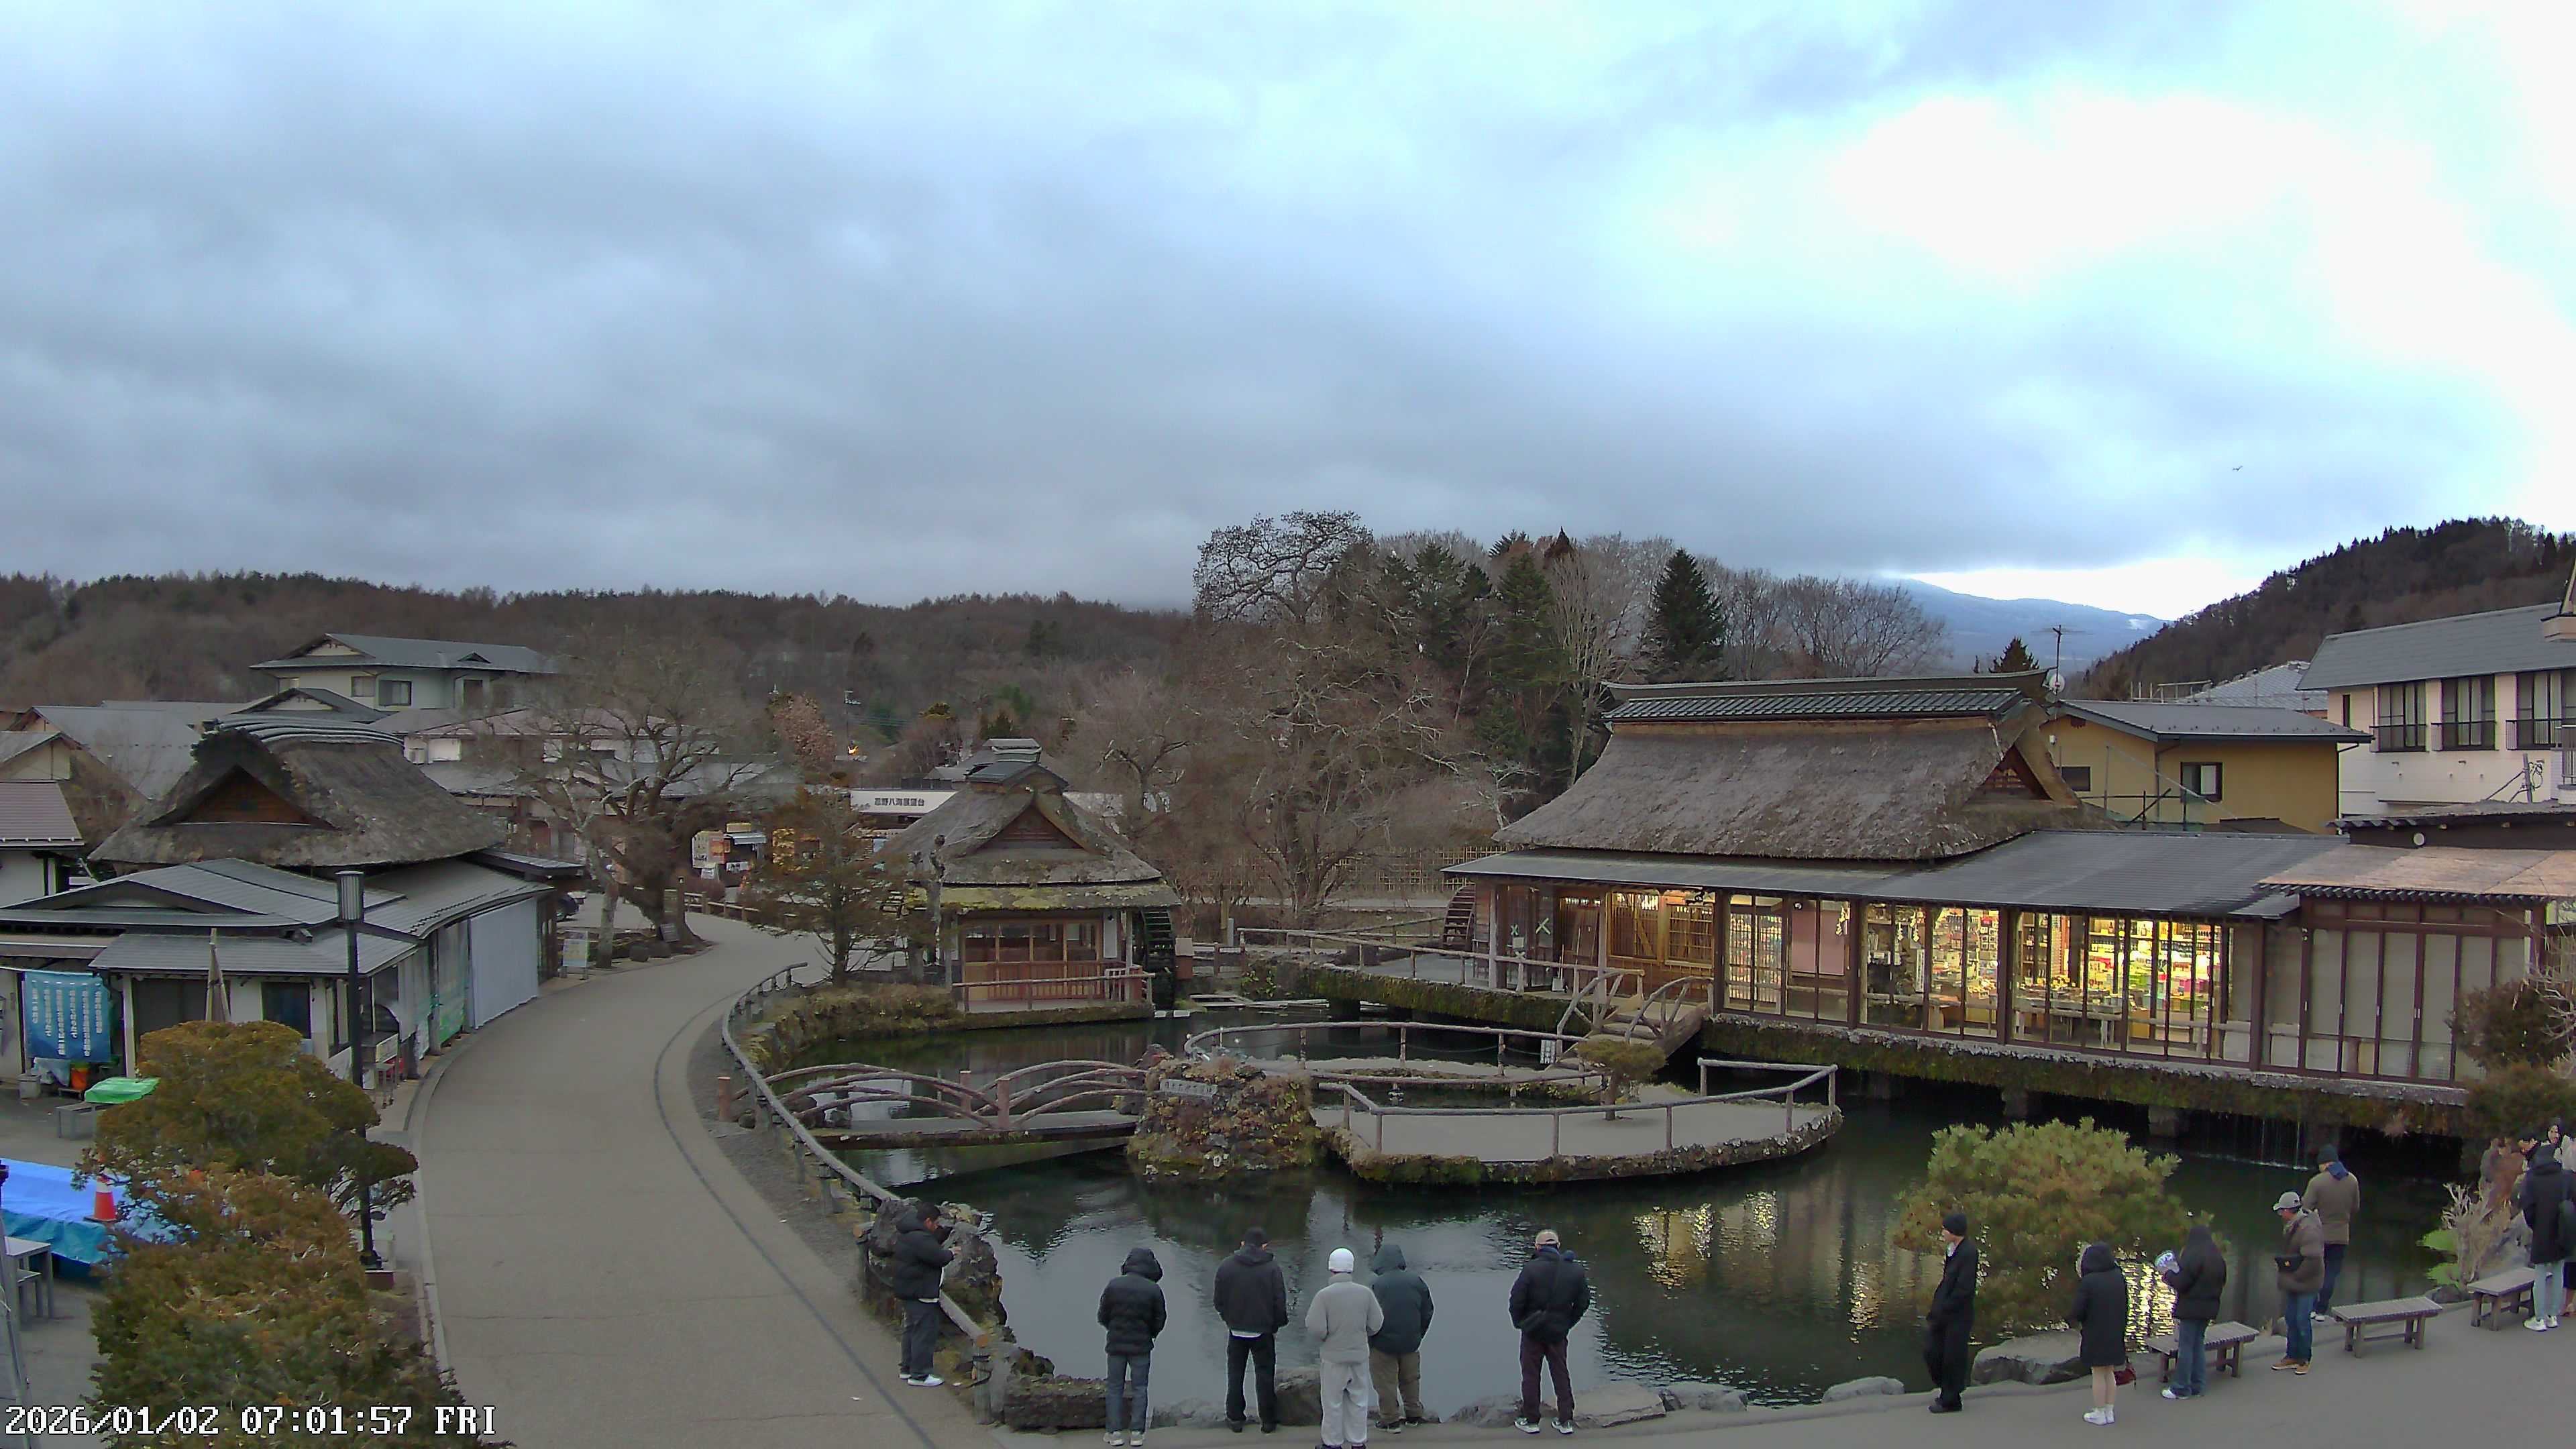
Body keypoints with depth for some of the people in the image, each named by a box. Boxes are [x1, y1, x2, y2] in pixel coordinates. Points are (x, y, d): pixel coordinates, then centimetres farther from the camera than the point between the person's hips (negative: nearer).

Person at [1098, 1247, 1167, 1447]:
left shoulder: (1114, 1285, -7)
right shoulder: (1154, 1290, -11)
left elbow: (1103, 1316, 0)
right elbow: (1159, 1320, -3)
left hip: (1116, 1344, 1)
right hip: (1142, 1346, -1)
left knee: (1115, 1388, 10)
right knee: (1139, 1388, 8)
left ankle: (1115, 1432, 10)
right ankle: (1137, 1432, 7)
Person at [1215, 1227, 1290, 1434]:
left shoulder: (1226, 1267, -4)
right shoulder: (1272, 1269, -10)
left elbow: (1219, 1301, 0)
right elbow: (1280, 1302, -10)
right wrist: (1277, 1324, 6)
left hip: (1236, 1330, 1)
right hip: (1263, 1331, -1)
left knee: (1235, 1375, 15)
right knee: (1265, 1375, 9)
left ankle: (1235, 1419, 19)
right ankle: (1268, 1421, 13)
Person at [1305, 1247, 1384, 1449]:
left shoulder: (1324, 1295, -16)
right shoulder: (1365, 1293, -8)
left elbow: (1316, 1328, -20)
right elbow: (1376, 1324, -3)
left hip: (1333, 1356, -3)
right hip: (1359, 1355, 3)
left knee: (1333, 1402, 10)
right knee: (1358, 1400, 15)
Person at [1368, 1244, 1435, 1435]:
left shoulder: (1375, 1285, -17)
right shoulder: (1416, 1281, -3)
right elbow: (1427, 1312, 6)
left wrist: (1369, 1342, 1)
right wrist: (1418, 1335, 18)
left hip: (1383, 1344, -4)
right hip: (1411, 1342, 5)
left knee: (1386, 1383, 7)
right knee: (1411, 1379, 20)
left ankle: (1391, 1420, 12)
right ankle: (1414, 1414, 30)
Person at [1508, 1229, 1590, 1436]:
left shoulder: (1531, 1269, -18)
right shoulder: (1575, 1270, -5)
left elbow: (1517, 1299, -16)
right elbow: (1583, 1301, 3)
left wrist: (1519, 1322, 1)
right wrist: (1568, 1323, 12)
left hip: (1533, 1331, -3)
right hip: (1559, 1332, 3)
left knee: (1530, 1375, 9)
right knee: (1561, 1375, 14)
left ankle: (1531, 1421, 15)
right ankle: (1566, 1421, 18)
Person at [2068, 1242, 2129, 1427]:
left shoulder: (2088, 1282, -19)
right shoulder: (2119, 1279, -3)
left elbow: (2078, 1311, -16)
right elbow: (2125, 1306, 5)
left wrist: (2072, 1318, 5)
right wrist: (2121, 1327, 16)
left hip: (2095, 1335, -5)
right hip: (2115, 1334, 5)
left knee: (2098, 1374, 6)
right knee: (2110, 1373, 16)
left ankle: (2100, 1414, 14)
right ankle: (2110, 1412, 22)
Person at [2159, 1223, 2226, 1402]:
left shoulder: (2193, 1256, -18)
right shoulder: (2219, 1258, 7)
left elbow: (2181, 1283, -19)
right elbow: (2222, 1283, 17)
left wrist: (2169, 1275, -1)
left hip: (2191, 1308, -8)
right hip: (2209, 1308, 8)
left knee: (2185, 1347, -1)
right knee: (2199, 1344, 16)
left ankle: (2182, 1388, 3)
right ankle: (2198, 1385, 20)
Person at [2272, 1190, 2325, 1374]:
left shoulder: (2308, 1229, -24)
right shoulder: (2292, 1226, 7)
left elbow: (2313, 1259, -27)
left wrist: (2296, 1276, -20)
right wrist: (2279, 1260, 6)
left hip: (2306, 1283, -9)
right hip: (2293, 1283, 9)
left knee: (2302, 1321, 1)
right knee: (2291, 1319, 15)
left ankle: (2305, 1359, 16)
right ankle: (2292, 1356, 26)